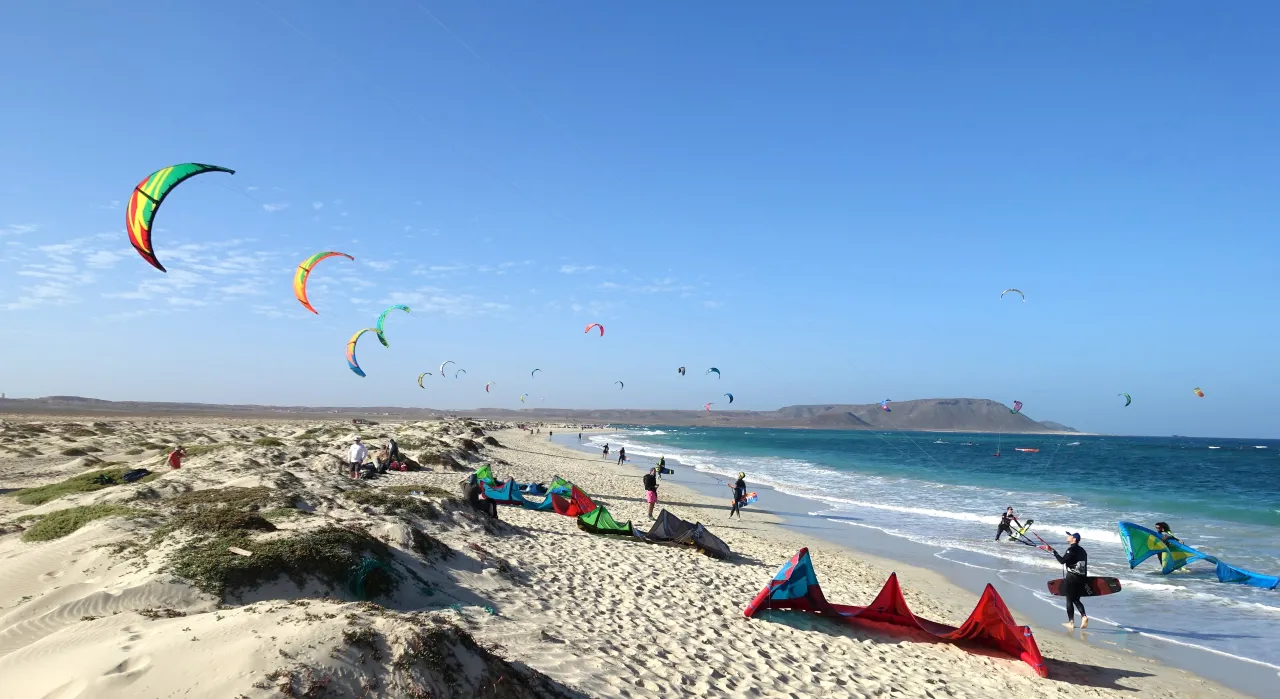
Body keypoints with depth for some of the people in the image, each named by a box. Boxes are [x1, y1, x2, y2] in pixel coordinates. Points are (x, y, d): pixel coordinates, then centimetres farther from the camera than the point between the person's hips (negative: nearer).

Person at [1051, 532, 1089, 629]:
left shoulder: (1071, 549, -13)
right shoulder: (1082, 550, 14)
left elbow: (1062, 560, -22)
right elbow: (1084, 567, 19)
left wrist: (1053, 552, -15)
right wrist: (1084, 579, 25)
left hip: (1070, 578, -8)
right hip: (1080, 578, 8)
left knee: (1069, 600, 1)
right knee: (1076, 600, 15)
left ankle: (1071, 622, 3)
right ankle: (1084, 616, -5)